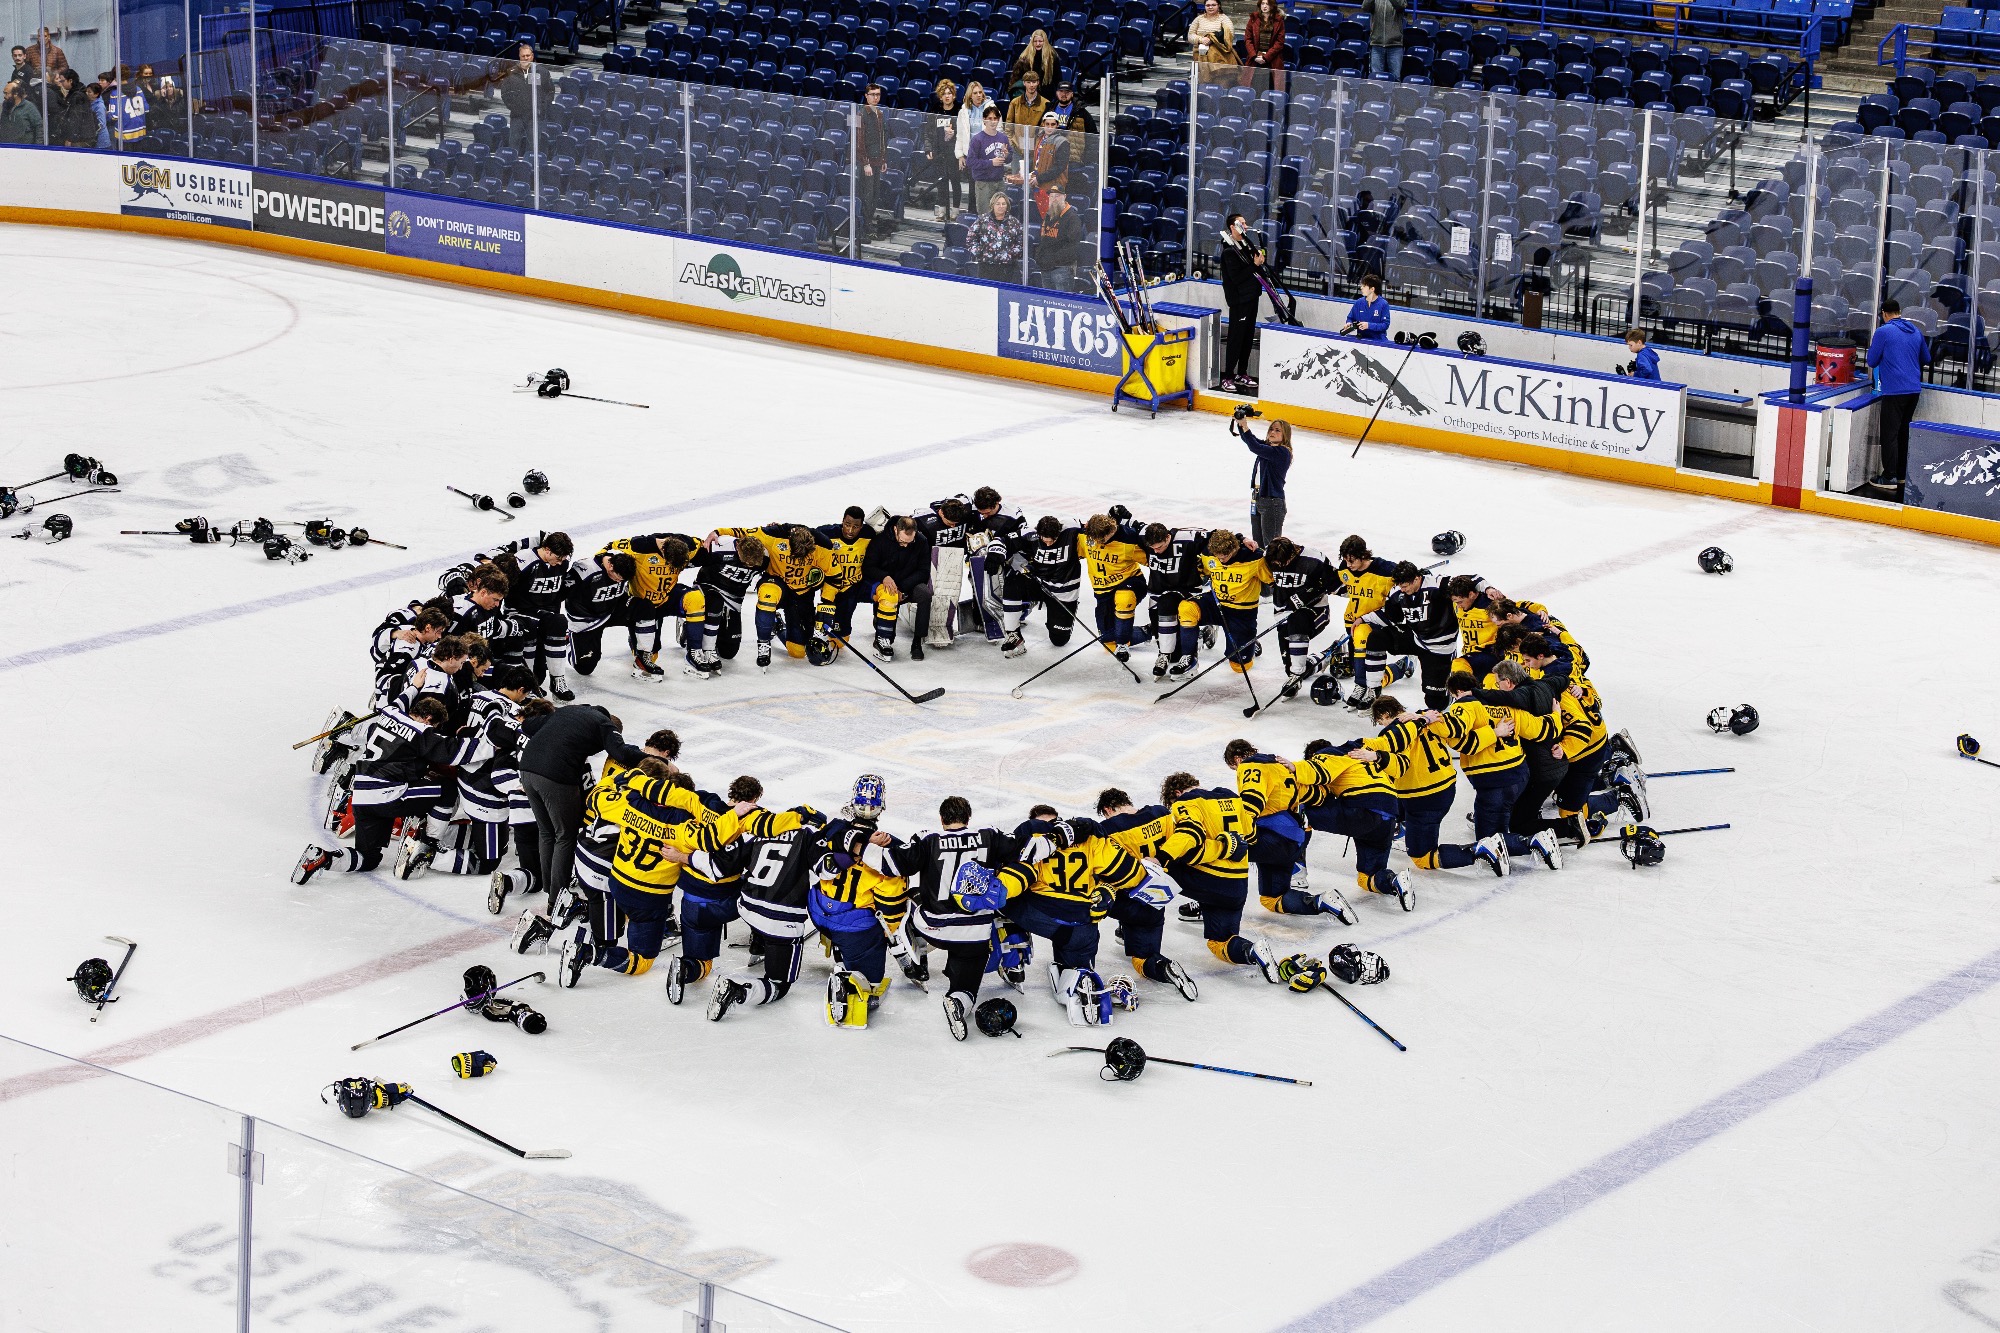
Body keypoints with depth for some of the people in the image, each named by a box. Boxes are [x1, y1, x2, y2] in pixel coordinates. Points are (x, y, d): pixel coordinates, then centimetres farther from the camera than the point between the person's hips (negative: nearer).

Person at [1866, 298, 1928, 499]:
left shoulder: (1883, 332, -9)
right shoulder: (1915, 332, 10)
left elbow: (1872, 362, -3)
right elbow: (1926, 359, 20)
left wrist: (1872, 347, 15)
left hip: (1894, 390, -7)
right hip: (1914, 390, 7)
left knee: (1890, 433, -5)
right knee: (1903, 432, 16)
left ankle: (1889, 479, -9)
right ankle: (1901, 474, 21)